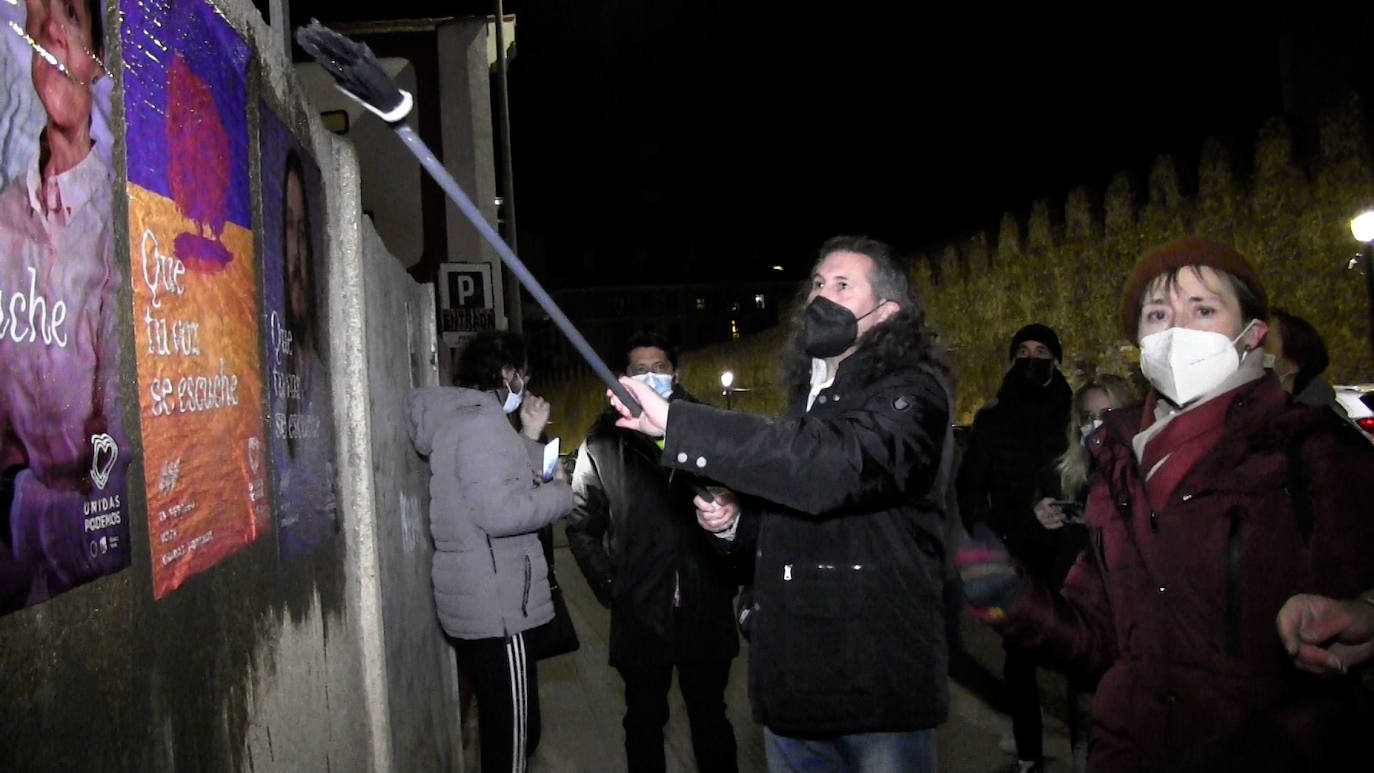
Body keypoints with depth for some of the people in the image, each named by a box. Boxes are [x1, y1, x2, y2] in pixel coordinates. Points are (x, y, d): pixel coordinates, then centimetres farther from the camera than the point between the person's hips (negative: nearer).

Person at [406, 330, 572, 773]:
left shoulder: (459, 418, 16)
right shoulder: (481, 421, -17)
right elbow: (501, 512, -26)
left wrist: (529, 438, 15)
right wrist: (563, 493, -13)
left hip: (475, 600, 11)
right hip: (494, 604, -11)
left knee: (501, 729, 21)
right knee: (512, 736, -3)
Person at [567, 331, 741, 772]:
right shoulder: (602, 445, 1)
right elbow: (582, 528, 2)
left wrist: (730, 579, -2)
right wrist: (611, 587, -4)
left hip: (707, 614, 1)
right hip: (639, 617, 0)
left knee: (711, 719, 15)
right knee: (645, 721, 15)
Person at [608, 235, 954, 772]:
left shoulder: (913, 392, -11)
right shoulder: (807, 399, 15)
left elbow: (833, 465, -31)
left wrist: (676, 423, -31)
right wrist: (734, 522, 4)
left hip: (878, 687, -7)